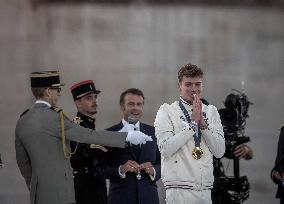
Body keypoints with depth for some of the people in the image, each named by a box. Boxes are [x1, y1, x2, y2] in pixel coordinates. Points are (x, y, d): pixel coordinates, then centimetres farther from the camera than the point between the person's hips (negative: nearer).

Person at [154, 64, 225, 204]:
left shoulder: (211, 111, 14)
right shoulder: (166, 111, 2)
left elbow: (219, 152, 5)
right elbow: (166, 149, -11)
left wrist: (203, 122, -5)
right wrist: (193, 122, -10)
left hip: (205, 189, 4)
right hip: (179, 188, -4)